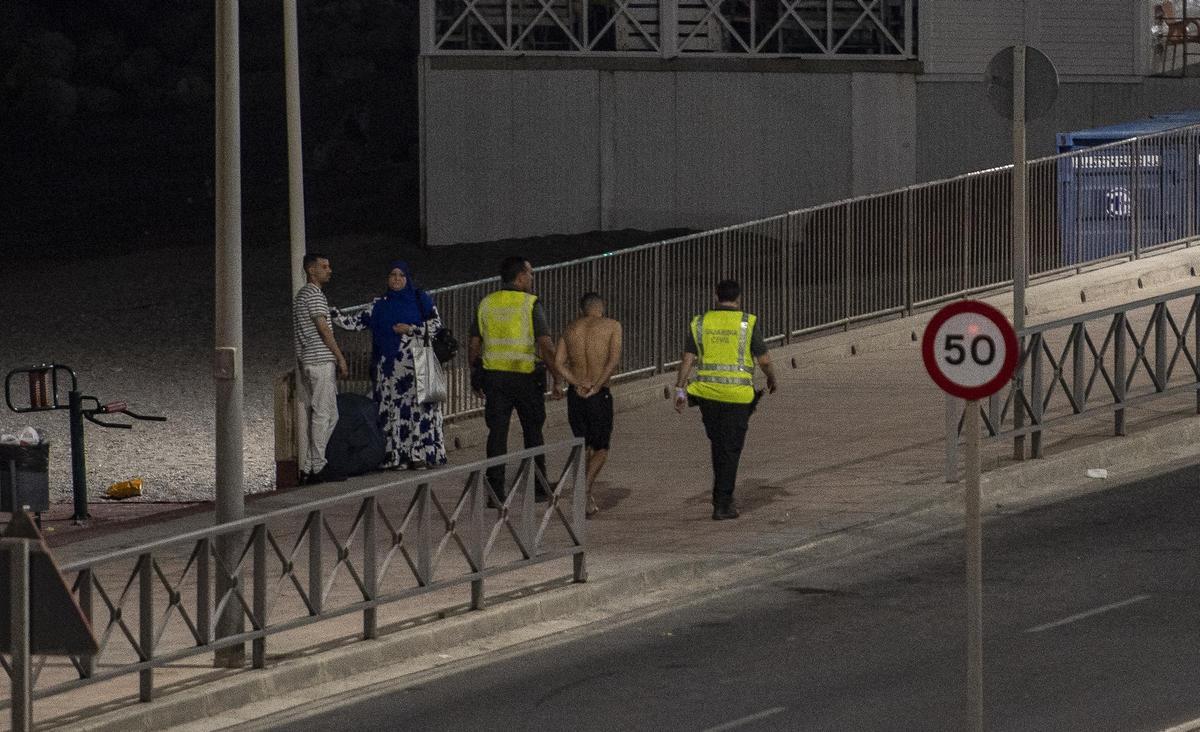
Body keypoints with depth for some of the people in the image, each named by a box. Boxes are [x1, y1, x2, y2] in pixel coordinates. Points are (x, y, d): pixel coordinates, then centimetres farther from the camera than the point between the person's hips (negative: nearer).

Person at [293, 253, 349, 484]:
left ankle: (306, 469, 7)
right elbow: (323, 329, -14)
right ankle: (318, 467, -9)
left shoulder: (300, 295, 19)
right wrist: (340, 357, -9)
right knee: (324, 414, -8)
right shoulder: (315, 295, -10)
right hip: (321, 361, -10)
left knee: (306, 414, 7)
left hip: (304, 361, 10)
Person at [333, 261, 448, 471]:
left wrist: (411, 330, -8)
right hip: (389, 365, 2)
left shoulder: (421, 300, 8)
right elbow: (357, 322, 10)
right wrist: (335, 317, -4)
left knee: (417, 405, -9)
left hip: (415, 365, -2)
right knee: (392, 407, -3)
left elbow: (436, 324, 2)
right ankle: (396, 456, -3)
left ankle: (419, 454, -10)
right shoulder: (379, 305, 14)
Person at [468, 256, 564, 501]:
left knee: (497, 432, 5)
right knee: (532, 432, 11)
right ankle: (539, 487, 17)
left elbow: (474, 345, 7)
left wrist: (475, 377, 18)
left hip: (494, 376, 3)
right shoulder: (530, 304, -9)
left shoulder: (486, 304, 5)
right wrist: (557, 379, -9)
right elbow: (545, 345, -15)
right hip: (526, 377, -3)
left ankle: (496, 488, -1)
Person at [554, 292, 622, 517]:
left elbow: (558, 362, -2)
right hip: (599, 396, -4)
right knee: (601, 449, 7)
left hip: (575, 395, 4)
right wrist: (597, 386, -15)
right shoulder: (612, 326, -1)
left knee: (584, 447, 17)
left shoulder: (571, 329, 10)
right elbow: (614, 359, -15)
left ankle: (586, 498, 19)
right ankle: (586, 488, -16)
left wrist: (577, 383, -10)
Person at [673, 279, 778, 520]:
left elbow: (687, 358, -1)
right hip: (738, 392, -3)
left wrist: (680, 390, 2)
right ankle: (722, 504, 1)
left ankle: (724, 497, 24)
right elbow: (764, 359, -2)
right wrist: (771, 379, 17)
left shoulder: (700, 323, 4)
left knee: (718, 445, 19)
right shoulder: (747, 323, -3)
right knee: (731, 449, 3)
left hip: (707, 392, 3)